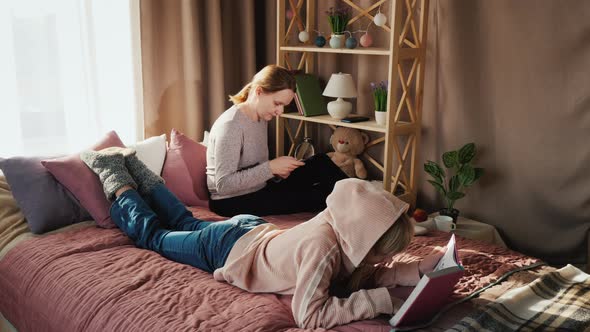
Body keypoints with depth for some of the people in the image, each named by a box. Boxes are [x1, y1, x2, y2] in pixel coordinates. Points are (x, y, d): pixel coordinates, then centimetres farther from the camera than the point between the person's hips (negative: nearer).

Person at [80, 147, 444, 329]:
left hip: (252, 229, 6)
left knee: (185, 222, 32)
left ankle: (129, 163, 46)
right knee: (151, 233, 21)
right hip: (226, 249, -6)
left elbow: (367, 275, -10)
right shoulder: (322, 246, -42)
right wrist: (378, 301, -43)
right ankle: (114, 175, 38)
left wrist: (424, 267, -23)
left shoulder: (346, 224, -20)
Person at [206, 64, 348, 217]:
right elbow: (223, 184, -27)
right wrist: (271, 167, -26)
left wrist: (277, 170, -7)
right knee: (319, 197, -17)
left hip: (258, 190, 9)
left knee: (320, 162, -2)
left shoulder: (261, 119, 6)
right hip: (231, 203, -9)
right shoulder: (230, 125, -23)